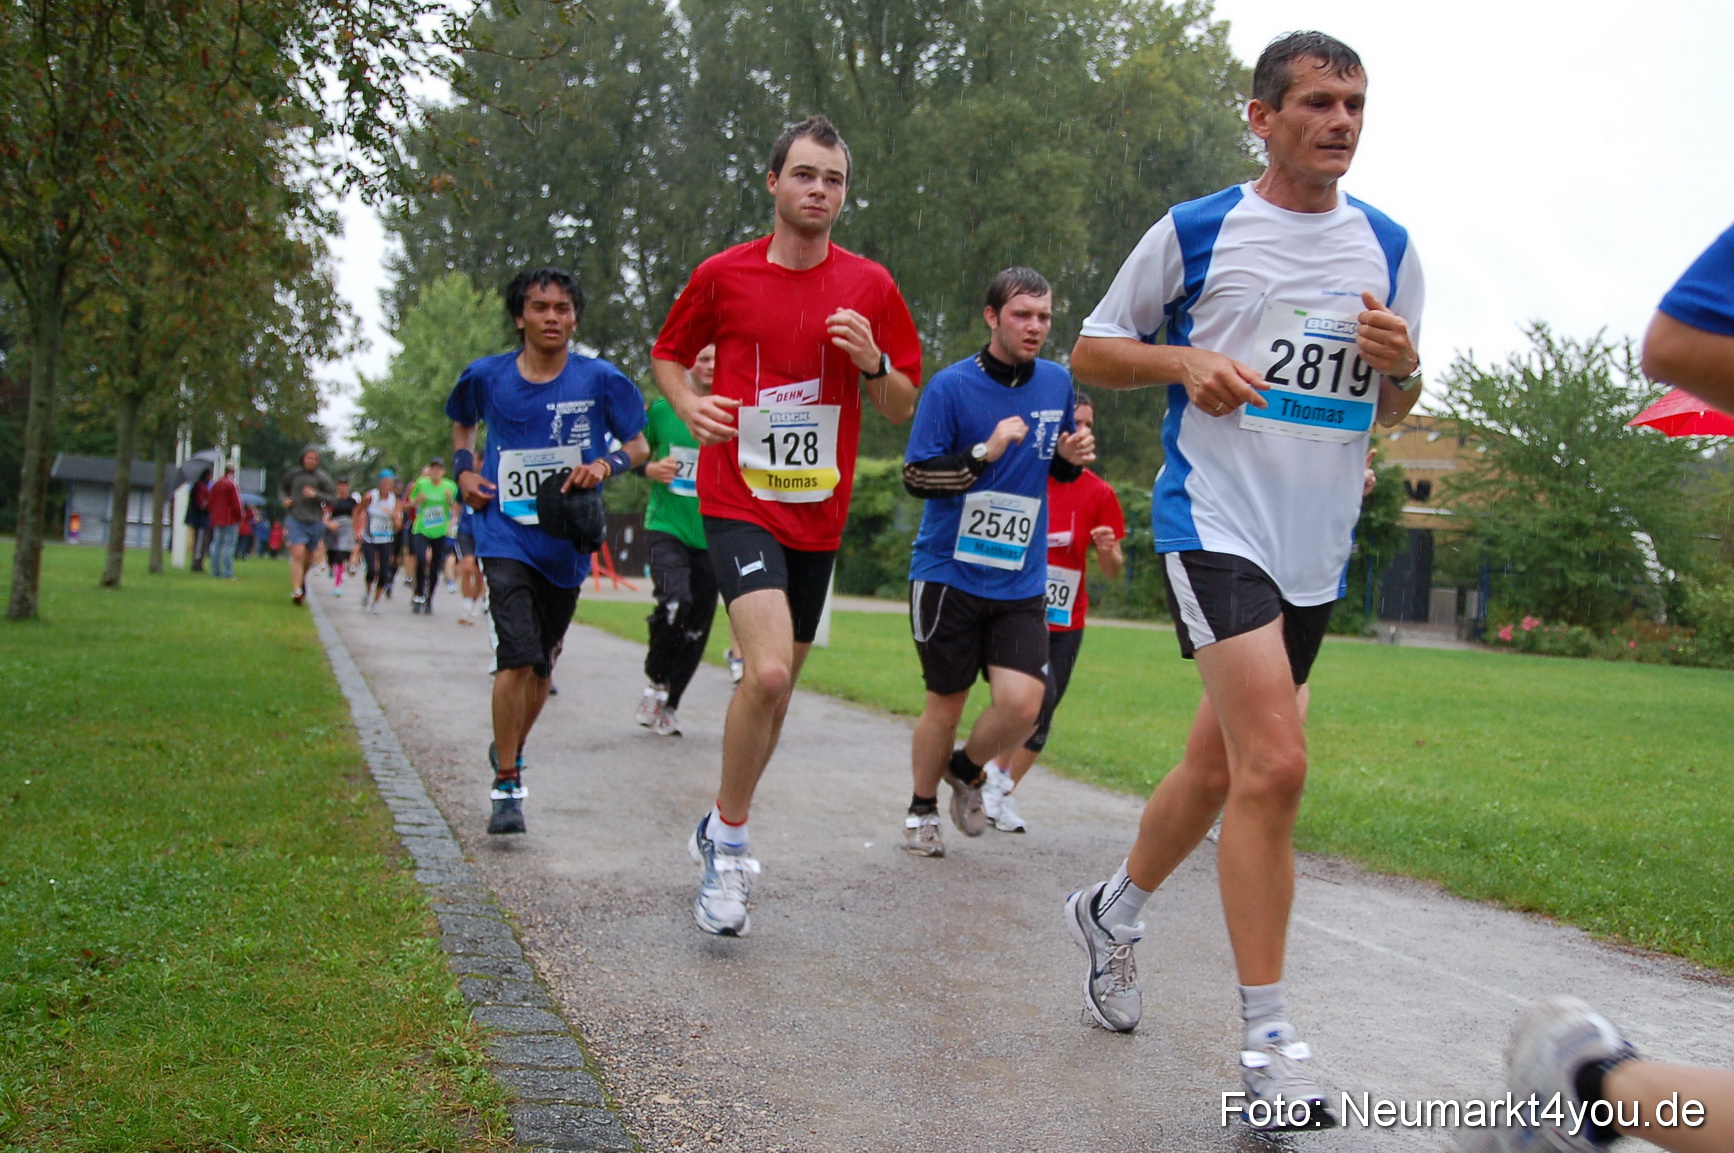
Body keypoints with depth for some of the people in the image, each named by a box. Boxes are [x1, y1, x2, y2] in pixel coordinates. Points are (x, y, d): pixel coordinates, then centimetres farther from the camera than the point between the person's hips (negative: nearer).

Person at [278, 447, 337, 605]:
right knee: (298, 555, -16)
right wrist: (285, 499, 1)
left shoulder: (322, 478, -2)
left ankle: (302, 580, 45)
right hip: (295, 520, -1)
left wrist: (316, 495, -19)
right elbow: (282, 488, 22)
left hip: (315, 522, 1)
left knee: (308, 558, 15)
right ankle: (296, 590, -18)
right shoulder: (293, 475, 3)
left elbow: (333, 498, -5)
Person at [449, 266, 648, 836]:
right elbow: (462, 422, 22)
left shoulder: (600, 380, -3)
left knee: (543, 662, 14)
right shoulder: (486, 377, 1)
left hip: (568, 541, 2)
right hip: (506, 537, -1)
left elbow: (639, 446, 4)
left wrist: (605, 464, -16)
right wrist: (464, 470, 5)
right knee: (517, 657, -16)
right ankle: (506, 787, -6)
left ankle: (510, 752, 39)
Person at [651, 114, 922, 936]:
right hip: (738, 501, -3)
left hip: (818, 513, 4)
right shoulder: (722, 275, 1)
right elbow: (668, 354, 15)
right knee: (768, 671, -22)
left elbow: (903, 408, 9)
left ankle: (720, 834, 34)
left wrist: (872, 363, -12)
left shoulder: (870, 287, 5)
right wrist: (690, 406, -6)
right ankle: (729, 837, -2)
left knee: (777, 686, 13)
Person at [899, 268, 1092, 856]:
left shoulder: (1057, 382, 6)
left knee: (1022, 703, -11)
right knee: (947, 702, 7)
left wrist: (1071, 458, -2)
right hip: (949, 573, -3)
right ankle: (922, 809, 32)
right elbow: (915, 476, -11)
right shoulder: (950, 385, -9)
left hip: (1020, 583, 3)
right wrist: (984, 453, -24)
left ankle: (967, 769, 21)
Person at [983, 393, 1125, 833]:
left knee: (1042, 718, 6)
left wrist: (1108, 549, -17)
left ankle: (1000, 795, 22)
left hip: (1066, 620, 3)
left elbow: (1113, 571, 4)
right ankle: (995, 771, 1)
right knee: (1038, 697, -21)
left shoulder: (1098, 493, 2)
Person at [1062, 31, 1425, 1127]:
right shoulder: (1193, 233, -1)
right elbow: (1092, 349, 7)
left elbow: (1396, 407, 19)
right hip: (1216, 522, -5)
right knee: (1275, 765, -18)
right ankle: (1269, 1040, -10)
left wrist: (1402, 364, -5)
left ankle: (1114, 910, 39)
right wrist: (1188, 359, -11)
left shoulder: (1389, 246, 11)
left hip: (1318, 548, 6)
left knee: (1222, 763, 13)